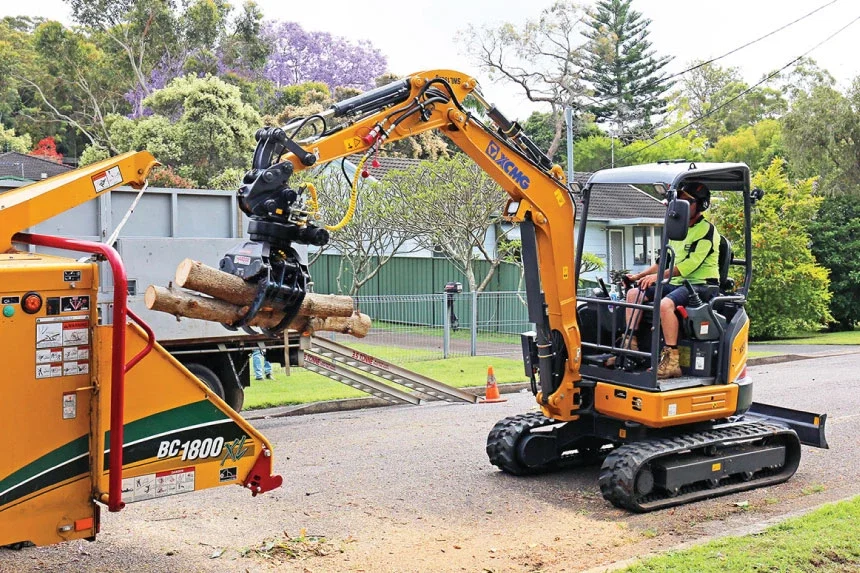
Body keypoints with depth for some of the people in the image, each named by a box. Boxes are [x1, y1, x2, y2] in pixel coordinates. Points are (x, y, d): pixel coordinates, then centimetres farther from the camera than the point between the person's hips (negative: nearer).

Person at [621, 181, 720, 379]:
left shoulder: (706, 229, -7)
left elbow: (691, 263, -19)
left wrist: (657, 276, -24)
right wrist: (640, 275, 11)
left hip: (700, 284, -9)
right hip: (677, 283, 9)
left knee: (666, 303, -35)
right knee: (634, 293, -7)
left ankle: (671, 361, -34)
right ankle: (631, 347, -10)